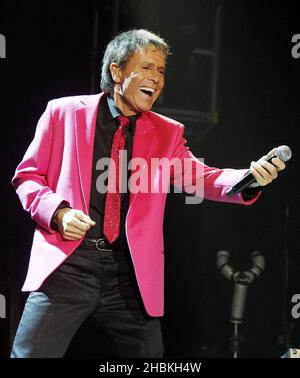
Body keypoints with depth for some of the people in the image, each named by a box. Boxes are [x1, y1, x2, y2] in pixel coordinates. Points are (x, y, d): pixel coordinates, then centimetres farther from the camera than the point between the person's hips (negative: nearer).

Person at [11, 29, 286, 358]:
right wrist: (58, 211, -12)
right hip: (66, 264, -2)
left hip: (131, 273, 3)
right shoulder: (64, 112, 6)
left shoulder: (168, 133, 13)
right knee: (32, 353, -7)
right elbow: (27, 176, 8)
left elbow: (201, 177, 1)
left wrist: (249, 178, -20)